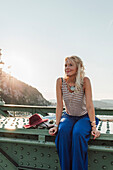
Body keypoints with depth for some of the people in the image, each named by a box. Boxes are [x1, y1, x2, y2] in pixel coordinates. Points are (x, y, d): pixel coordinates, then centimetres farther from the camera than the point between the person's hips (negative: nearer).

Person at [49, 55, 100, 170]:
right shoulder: (60, 82, -11)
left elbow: (89, 105, -18)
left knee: (78, 133, -32)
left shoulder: (85, 81, -18)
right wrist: (56, 125, -14)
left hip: (84, 117, -2)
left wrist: (94, 127, -21)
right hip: (68, 117, 2)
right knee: (63, 131, -29)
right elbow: (59, 105, -10)